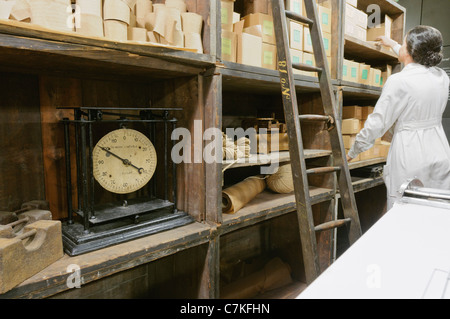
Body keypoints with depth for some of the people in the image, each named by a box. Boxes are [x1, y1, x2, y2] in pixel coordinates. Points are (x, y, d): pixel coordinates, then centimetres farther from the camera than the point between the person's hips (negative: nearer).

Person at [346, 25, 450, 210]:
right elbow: (420, 61, 32)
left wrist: (352, 153, 0)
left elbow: (378, 122, -13)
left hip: (410, 160, -6)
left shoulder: (399, 81, -13)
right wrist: (393, 45, 46)